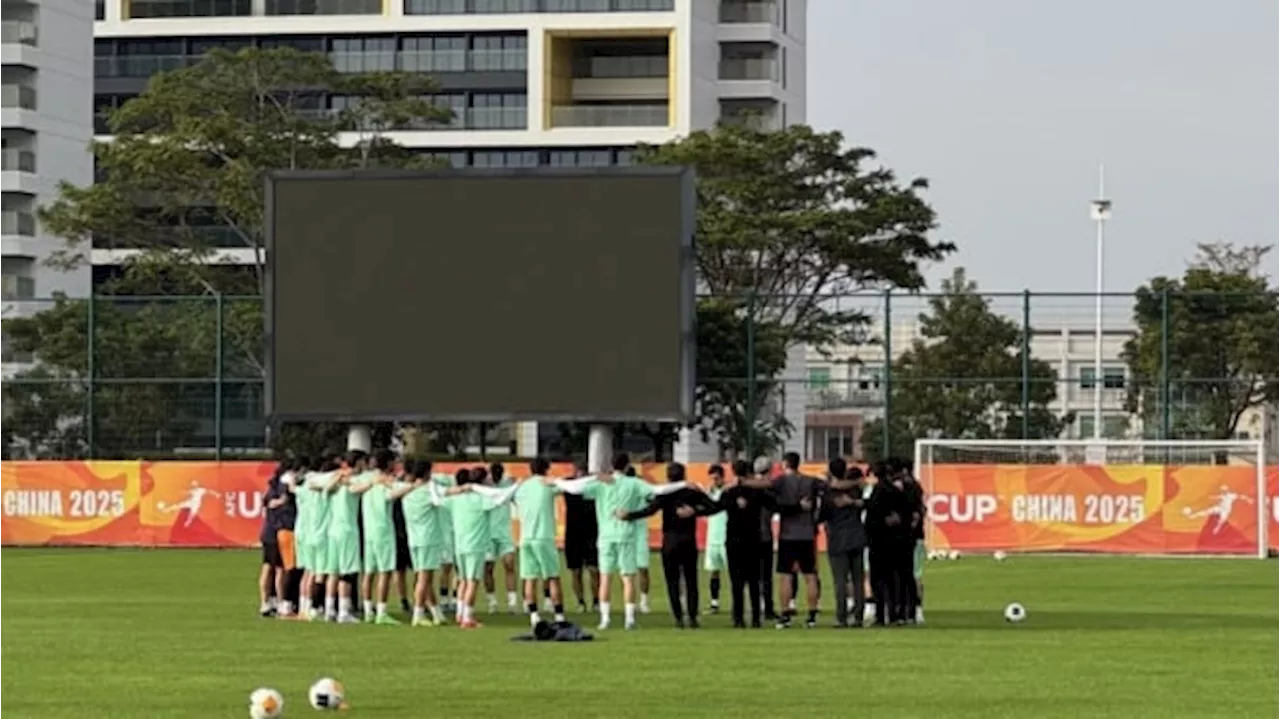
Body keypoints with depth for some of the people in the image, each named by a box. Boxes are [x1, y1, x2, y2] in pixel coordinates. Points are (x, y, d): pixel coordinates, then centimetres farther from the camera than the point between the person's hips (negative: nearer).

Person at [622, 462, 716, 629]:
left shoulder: (665, 494, -7)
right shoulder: (693, 492, 2)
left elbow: (650, 510, -21)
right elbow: (713, 507, -4)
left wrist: (628, 515, -20)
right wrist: (695, 512, -8)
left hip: (670, 542, -2)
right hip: (689, 542, 2)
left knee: (673, 581, 3)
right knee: (691, 581, 8)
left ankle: (679, 618, -3)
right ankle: (693, 617, 3)